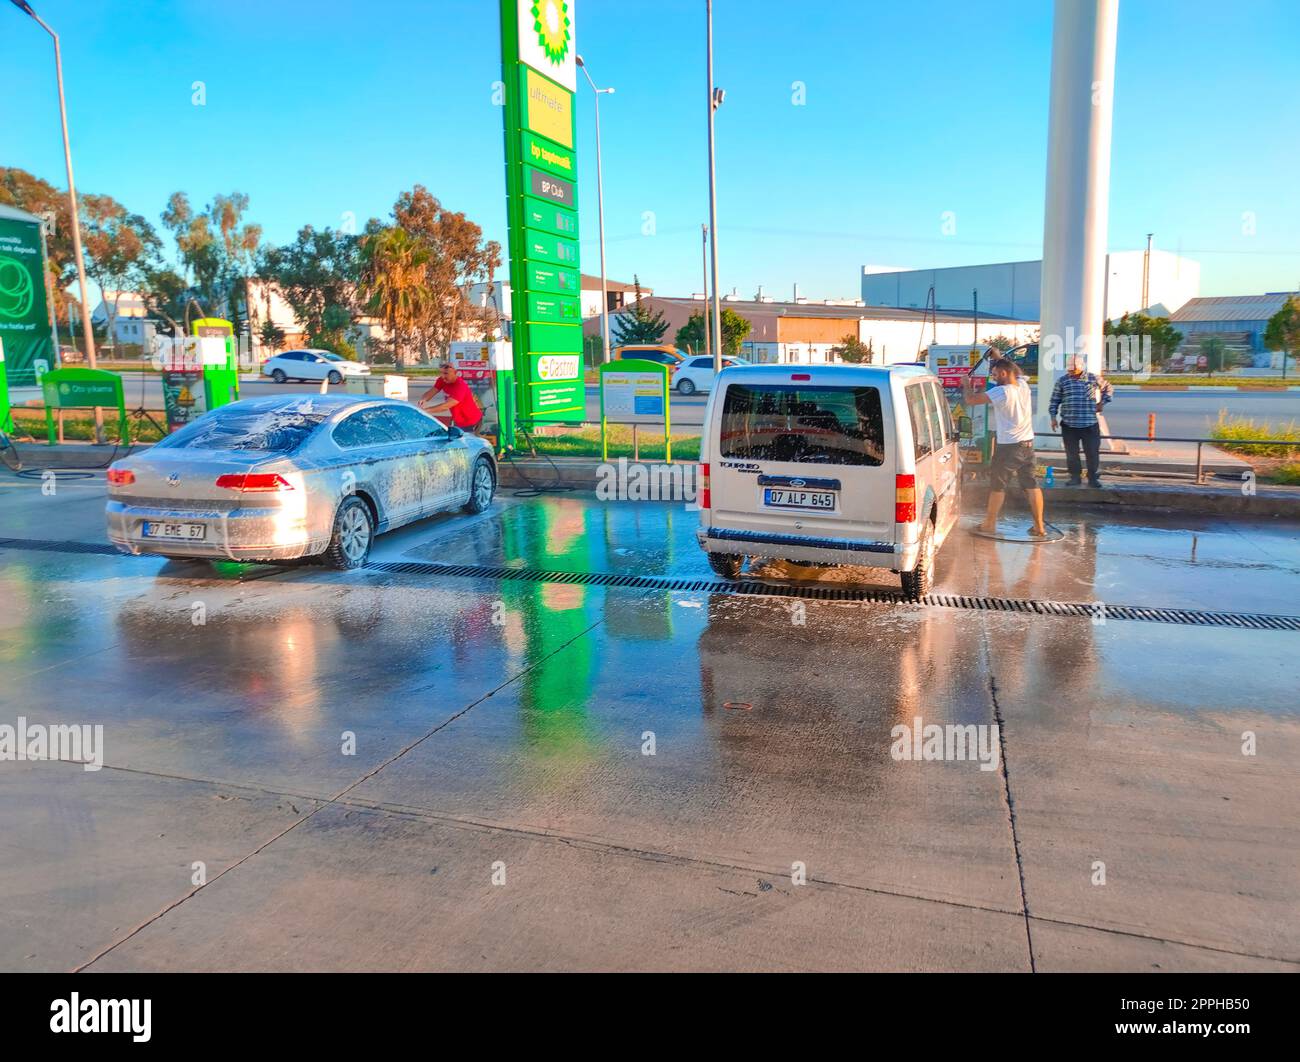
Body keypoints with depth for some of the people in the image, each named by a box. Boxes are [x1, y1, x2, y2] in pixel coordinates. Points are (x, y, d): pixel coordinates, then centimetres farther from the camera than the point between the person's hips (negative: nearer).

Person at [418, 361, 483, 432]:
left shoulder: (460, 386, -32)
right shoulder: (442, 380, -7)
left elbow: (446, 406, -40)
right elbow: (431, 392, -10)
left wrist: (426, 410, -47)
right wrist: (423, 400, -35)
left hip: (471, 422, -8)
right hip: (458, 421, 8)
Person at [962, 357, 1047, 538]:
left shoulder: (1000, 392, -19)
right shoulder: (1023, 385, 2)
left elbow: (970, 400, -18)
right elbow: (1016, 370, 26)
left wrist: (966, 385, 0)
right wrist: (999, 359, 22)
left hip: (1008, 446, -7)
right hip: (1028, 444, 7)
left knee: (997, 485, 6)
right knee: (1032, 485, 8)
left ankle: (990, 524, 16)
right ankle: (1039, 527, 9)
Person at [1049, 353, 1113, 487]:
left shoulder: (1093, 379, 2)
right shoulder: (1062, 381, 2)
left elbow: (1109, 389, 17)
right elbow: (1055, 401, 6)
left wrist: (1101, 403, 8)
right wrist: (1053, 417, 0)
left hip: (1090, 425, 0)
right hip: (1069, 425, 1)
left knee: (1093, 453, 2)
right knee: (1072, 454, 6)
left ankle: (1093, 478, 14)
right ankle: (1075, 477, 19)